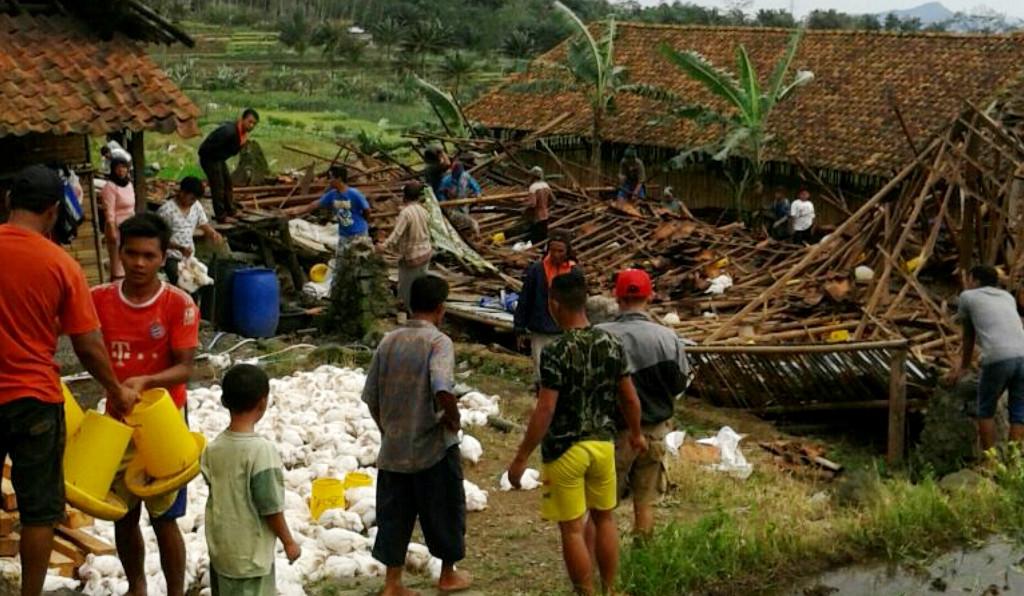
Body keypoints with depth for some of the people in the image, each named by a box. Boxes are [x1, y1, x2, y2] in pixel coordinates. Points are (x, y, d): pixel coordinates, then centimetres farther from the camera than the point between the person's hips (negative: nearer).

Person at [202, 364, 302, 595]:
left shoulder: (213, 448, -3)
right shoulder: (261, 449, -22)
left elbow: (216, 493, 6)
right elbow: (270, 507, -18)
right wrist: (288, 541, -6)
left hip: (220, 547, 6)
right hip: (250, 552, -6)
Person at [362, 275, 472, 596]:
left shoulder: (389, 341, 2)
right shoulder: (438, 341, -15)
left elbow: (371, 397, 6)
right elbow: (443, 391, -31)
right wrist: (453, 418, -12)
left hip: (394, 448, 5)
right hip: (434, 447, -5)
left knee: (394, 514, 13)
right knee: (445, 511, 15)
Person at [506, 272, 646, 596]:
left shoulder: (555, 352, -20)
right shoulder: (612, 343, -2)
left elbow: (544, 412, -21)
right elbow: (630, 399, 5)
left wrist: (521, 458, -14)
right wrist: (636, 434, 23)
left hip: (564, 450, -6)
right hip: (602, 443, 6)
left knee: (572, 529, 6)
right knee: (604, 517, 21)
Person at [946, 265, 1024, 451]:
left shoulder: (967, 296, 20)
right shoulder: (1008, 297, 32)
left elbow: (969, 336, 28)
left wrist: (963, 367, 43)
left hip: (998, 358, -3)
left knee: (986, 411, 14)